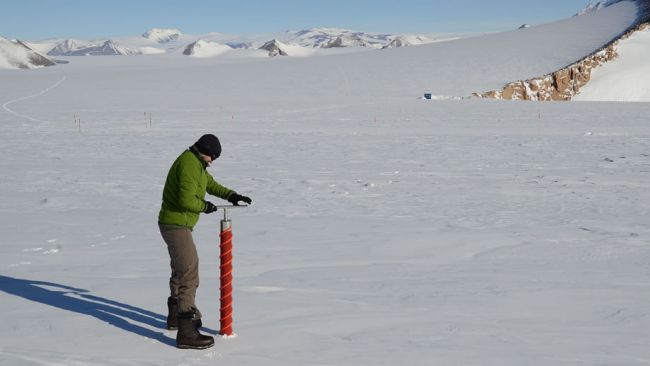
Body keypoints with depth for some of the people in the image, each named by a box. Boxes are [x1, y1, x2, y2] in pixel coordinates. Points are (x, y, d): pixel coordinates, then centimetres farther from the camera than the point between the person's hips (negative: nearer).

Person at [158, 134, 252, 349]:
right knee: (189, 274, -14)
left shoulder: (196, 163, 14)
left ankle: (175, 316, 43)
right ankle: (186, 333, -17)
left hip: (176, 225, 11)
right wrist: (205, 206, -9)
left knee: (180, 270, 25)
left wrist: (231, 195, 4)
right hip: (177, 225, -11)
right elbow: (186, 200, -27)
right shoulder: (189, 164, -19)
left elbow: (211, 184, 20)